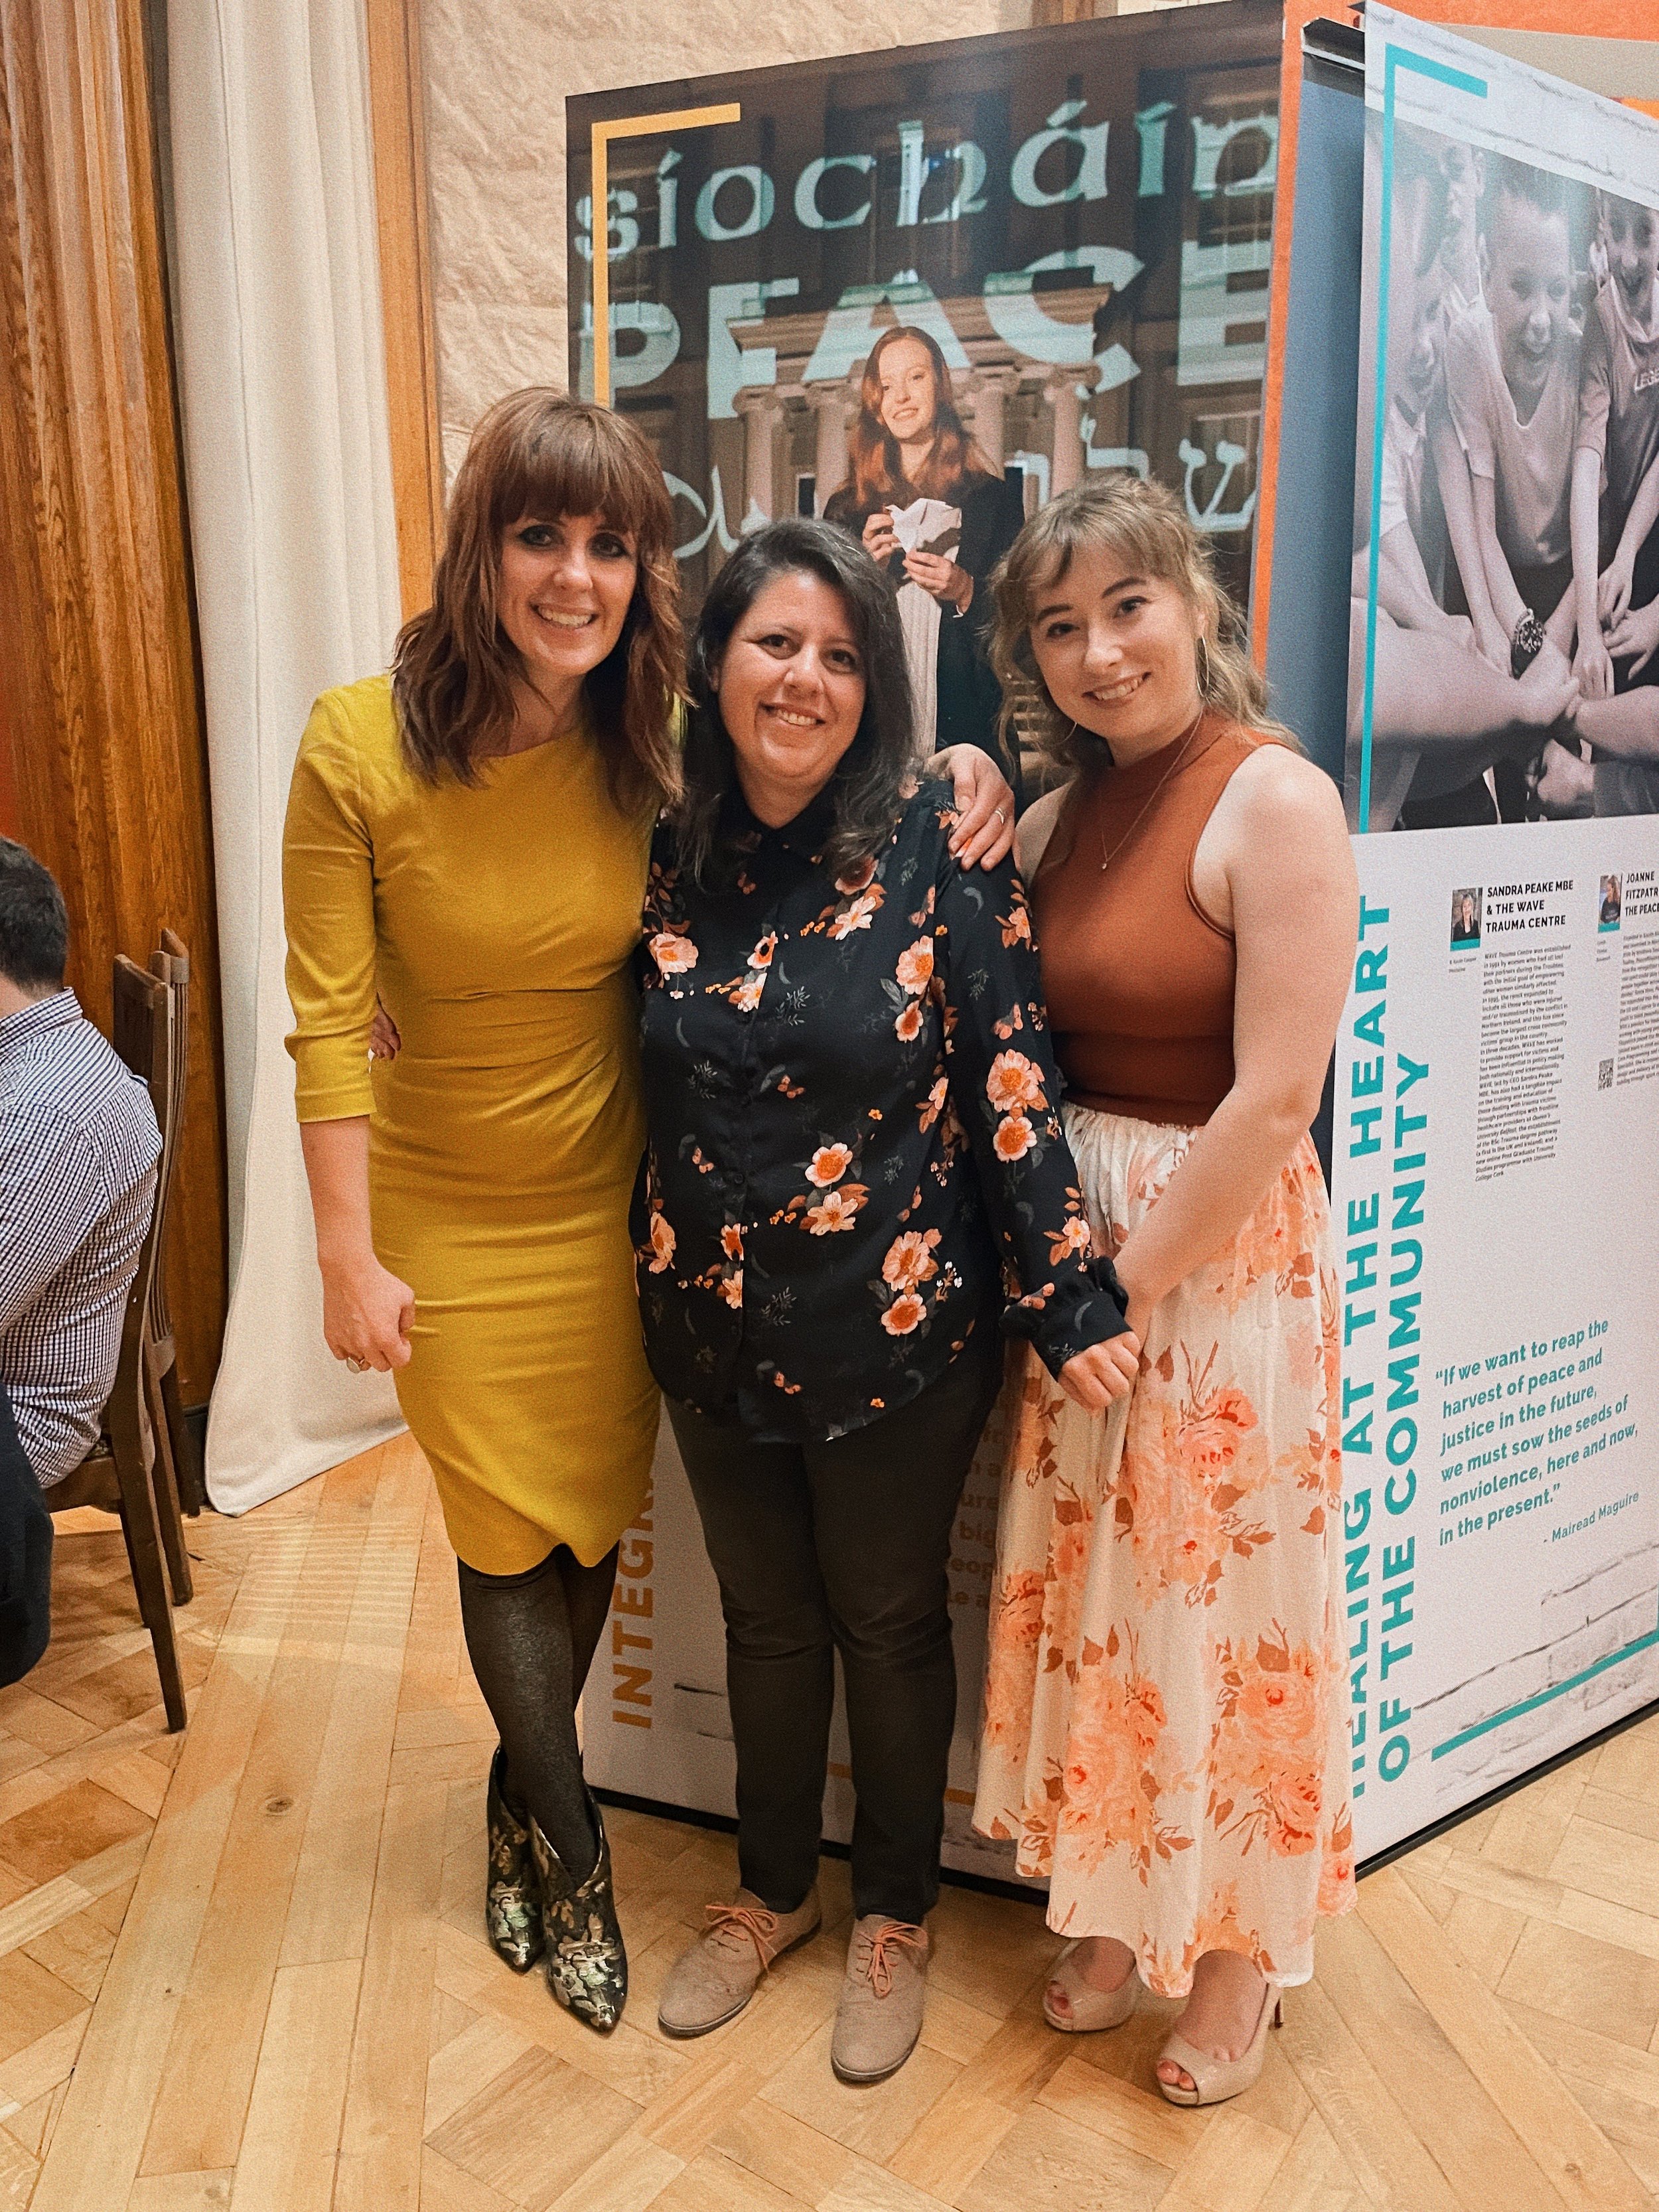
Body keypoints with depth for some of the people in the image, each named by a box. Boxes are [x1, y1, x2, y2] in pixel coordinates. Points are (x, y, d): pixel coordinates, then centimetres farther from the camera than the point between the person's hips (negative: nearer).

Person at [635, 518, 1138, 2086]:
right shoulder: (671, 856, 0)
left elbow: (1011, 1074, -13)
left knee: (889, 1621, 15)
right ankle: (772, 1890, 44)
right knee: (765, 1618, 20)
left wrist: (1069, 1298, -15)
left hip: (898, 1325, -3)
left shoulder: (935, 846, -12)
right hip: (712, 1322, 4)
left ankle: (894, 1915, 40)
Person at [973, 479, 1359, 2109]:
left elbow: (1271, 1104, -19)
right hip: (1074, 1243, 7)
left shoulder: (1277, 800, -14)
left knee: (1219, 1599, 9)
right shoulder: (1063, 813, 8)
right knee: (1092, 1584, 17)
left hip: (1219, 1249, -6)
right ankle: (1116, 1905, 40)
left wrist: (1125, 1284, -14)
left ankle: (1238, 1946, 34)